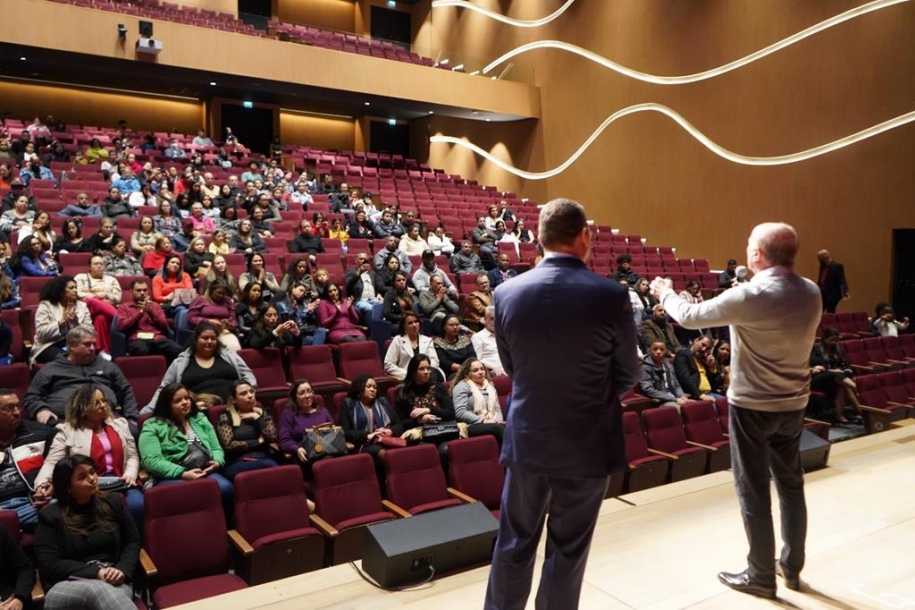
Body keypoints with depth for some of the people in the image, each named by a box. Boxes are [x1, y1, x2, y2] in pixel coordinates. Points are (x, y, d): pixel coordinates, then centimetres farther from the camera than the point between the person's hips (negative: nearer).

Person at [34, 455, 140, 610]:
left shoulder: (112, 502, 15)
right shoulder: (50, 516, 6)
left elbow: (133, 541, 16)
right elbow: (49, 564, -1)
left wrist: (122, 569, -5)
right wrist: (95, 572, -12)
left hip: (112, 580, 2)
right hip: (68, 584, -1)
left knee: (111, 595, -40)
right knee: (97, 590, -40)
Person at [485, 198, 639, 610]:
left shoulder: (507, 292, -8)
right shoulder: (611, 296, -15)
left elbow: (510, 366, 4)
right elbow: (628, 375, -3)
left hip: (526, 438, 2)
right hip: (588, 444, -2)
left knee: (514, 543, 18)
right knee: (569, 548, 15)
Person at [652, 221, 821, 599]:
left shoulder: (750, 295, -23)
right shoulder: (812, 294, -2)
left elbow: (690, 317, -12)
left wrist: (666, 294, 8)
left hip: (752, 405, -6)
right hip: (794, 404, 7)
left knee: (753, 491, 6)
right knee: (791, 485, 17)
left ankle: (761, 576, 18)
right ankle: (792, 567, 32)